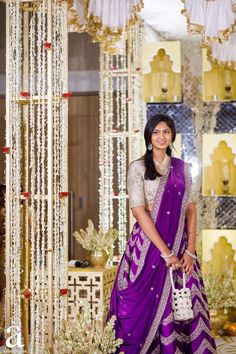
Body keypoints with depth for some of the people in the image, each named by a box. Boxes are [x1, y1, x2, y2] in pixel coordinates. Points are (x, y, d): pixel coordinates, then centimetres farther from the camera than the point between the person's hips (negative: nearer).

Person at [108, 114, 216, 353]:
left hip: (180, 246, 4)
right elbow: (139, 211, -11)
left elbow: (190, 209, 7)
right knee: (146, 308, 0)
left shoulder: (182, 168, 10)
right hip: (149, 244, -3)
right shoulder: (138, 168, -2)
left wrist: (190, 250, -6)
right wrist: (165, 252, -17)